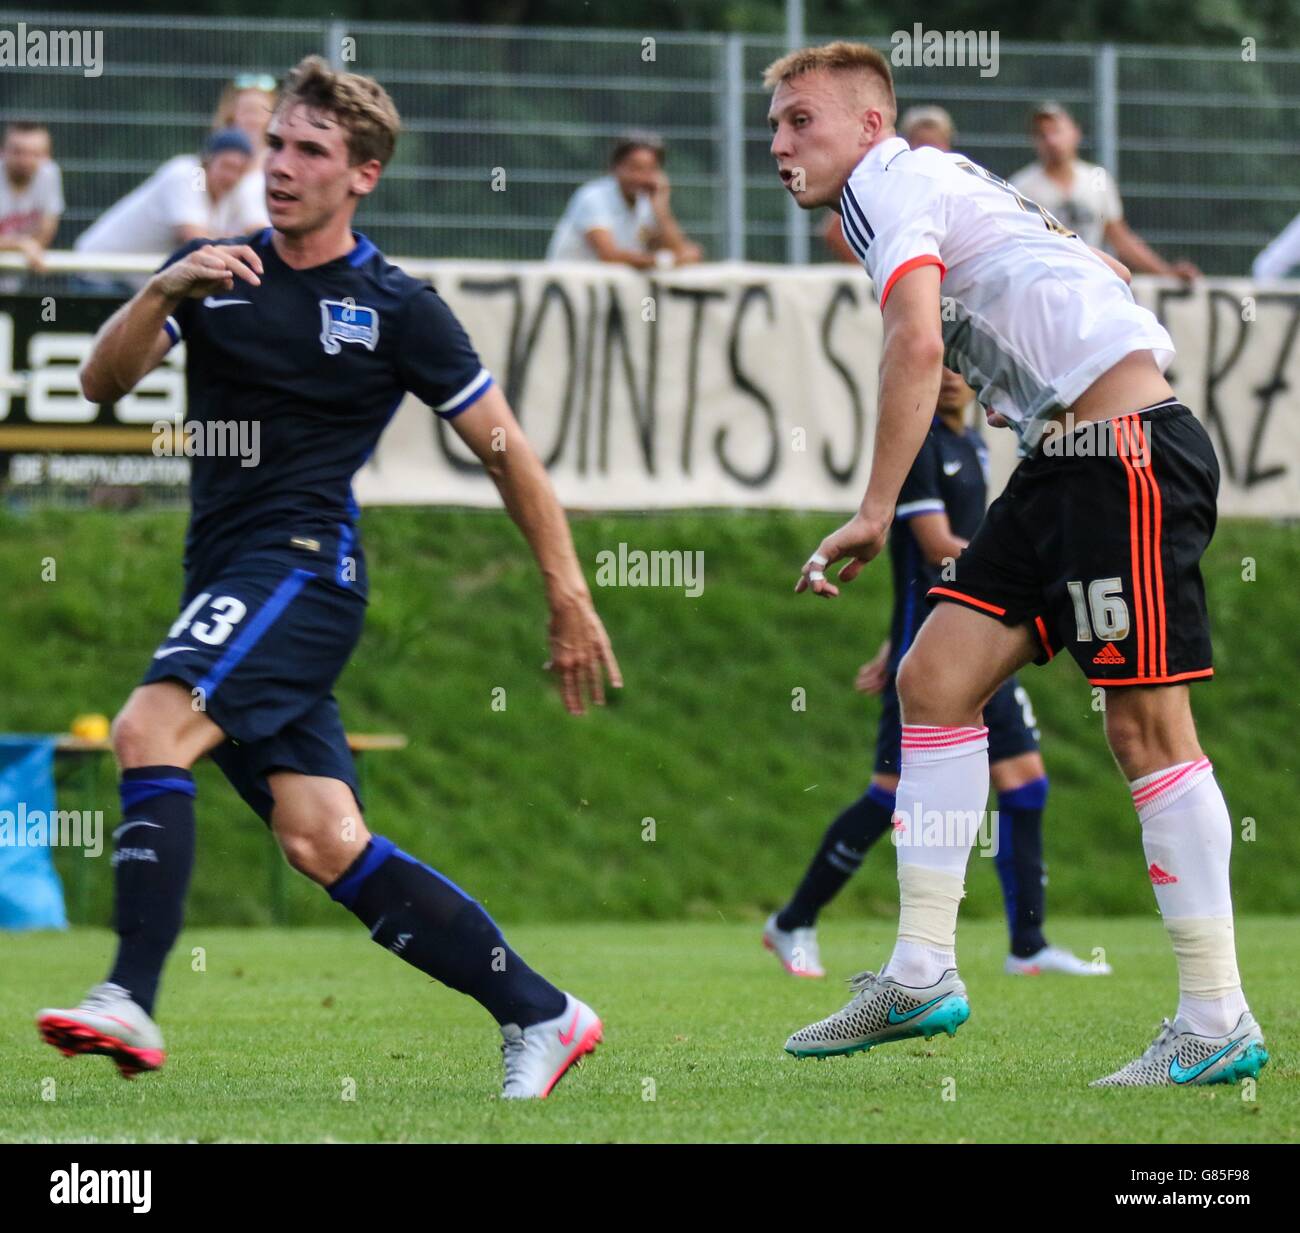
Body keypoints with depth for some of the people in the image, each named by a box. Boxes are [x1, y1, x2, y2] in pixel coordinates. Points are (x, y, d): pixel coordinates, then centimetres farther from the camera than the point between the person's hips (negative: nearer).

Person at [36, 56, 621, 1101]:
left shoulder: (397, 309, 1)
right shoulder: (214, 271, 12)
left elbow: (507, 452, 6)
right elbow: (103, 382, 0)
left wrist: (570, 601, 4)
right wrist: (162, 293, -18)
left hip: (306, 565, -5)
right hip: (226, 580, 5)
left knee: (150, 729, -26)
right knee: (324, 844, -1)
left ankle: (130, 1004, -33)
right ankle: (540, 1017, 6)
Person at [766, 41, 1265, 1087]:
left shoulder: (891, 183, -5)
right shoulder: (941, 189, 23)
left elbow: (918, 344, -20)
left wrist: (875, 513, -18)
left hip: (1126, 445, -10)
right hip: (1065, 460, 10)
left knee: (1148, 723, -9)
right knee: (935, 679, 7)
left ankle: (1219, 1023, -7)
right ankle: (923, 976, 8)